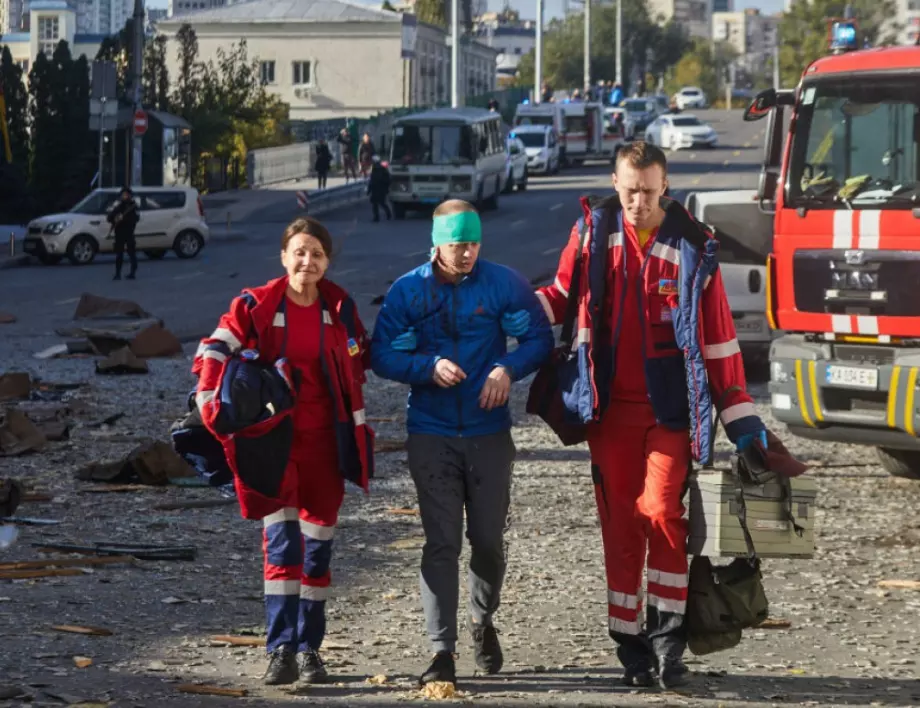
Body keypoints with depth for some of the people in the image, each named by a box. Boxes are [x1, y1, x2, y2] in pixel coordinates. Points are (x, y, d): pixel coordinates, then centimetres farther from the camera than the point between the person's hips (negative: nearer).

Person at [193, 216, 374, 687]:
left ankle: (309, 650, 17)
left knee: (317, 547, 7)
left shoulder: (340, 309, 4)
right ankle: (280, 651, -12)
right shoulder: (256, 307, -5)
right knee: (282, 542, -13)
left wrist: (357, 427, 11)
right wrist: (212, 405, -19)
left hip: (324, 440, 3)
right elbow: (214, 352, -7)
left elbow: (359, 362, 16)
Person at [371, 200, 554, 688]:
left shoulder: (503, 283, -3)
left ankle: (483, 621, 35)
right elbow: (381, 355, -3)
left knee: (488, 540, 7)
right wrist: (429, 367, -20)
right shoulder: (407, 291, -2)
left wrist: (509, 369, -18)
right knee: (441, 543, -6)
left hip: (489, 433, 1)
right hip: (432, 435, -1)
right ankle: (442, 651, -4)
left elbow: (539, 337, 1)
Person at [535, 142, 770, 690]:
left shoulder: (692, 247, -2)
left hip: (669, 408, -2)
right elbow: (562, 297, 16)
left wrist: (740, 417, 0)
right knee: (620, 525, 4)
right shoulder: (594, 232, 3)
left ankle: (668, 639, -3)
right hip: (610, 407, 2)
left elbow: (718, 336, 1)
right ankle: (632, 646, 13)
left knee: (660, 511, -16)